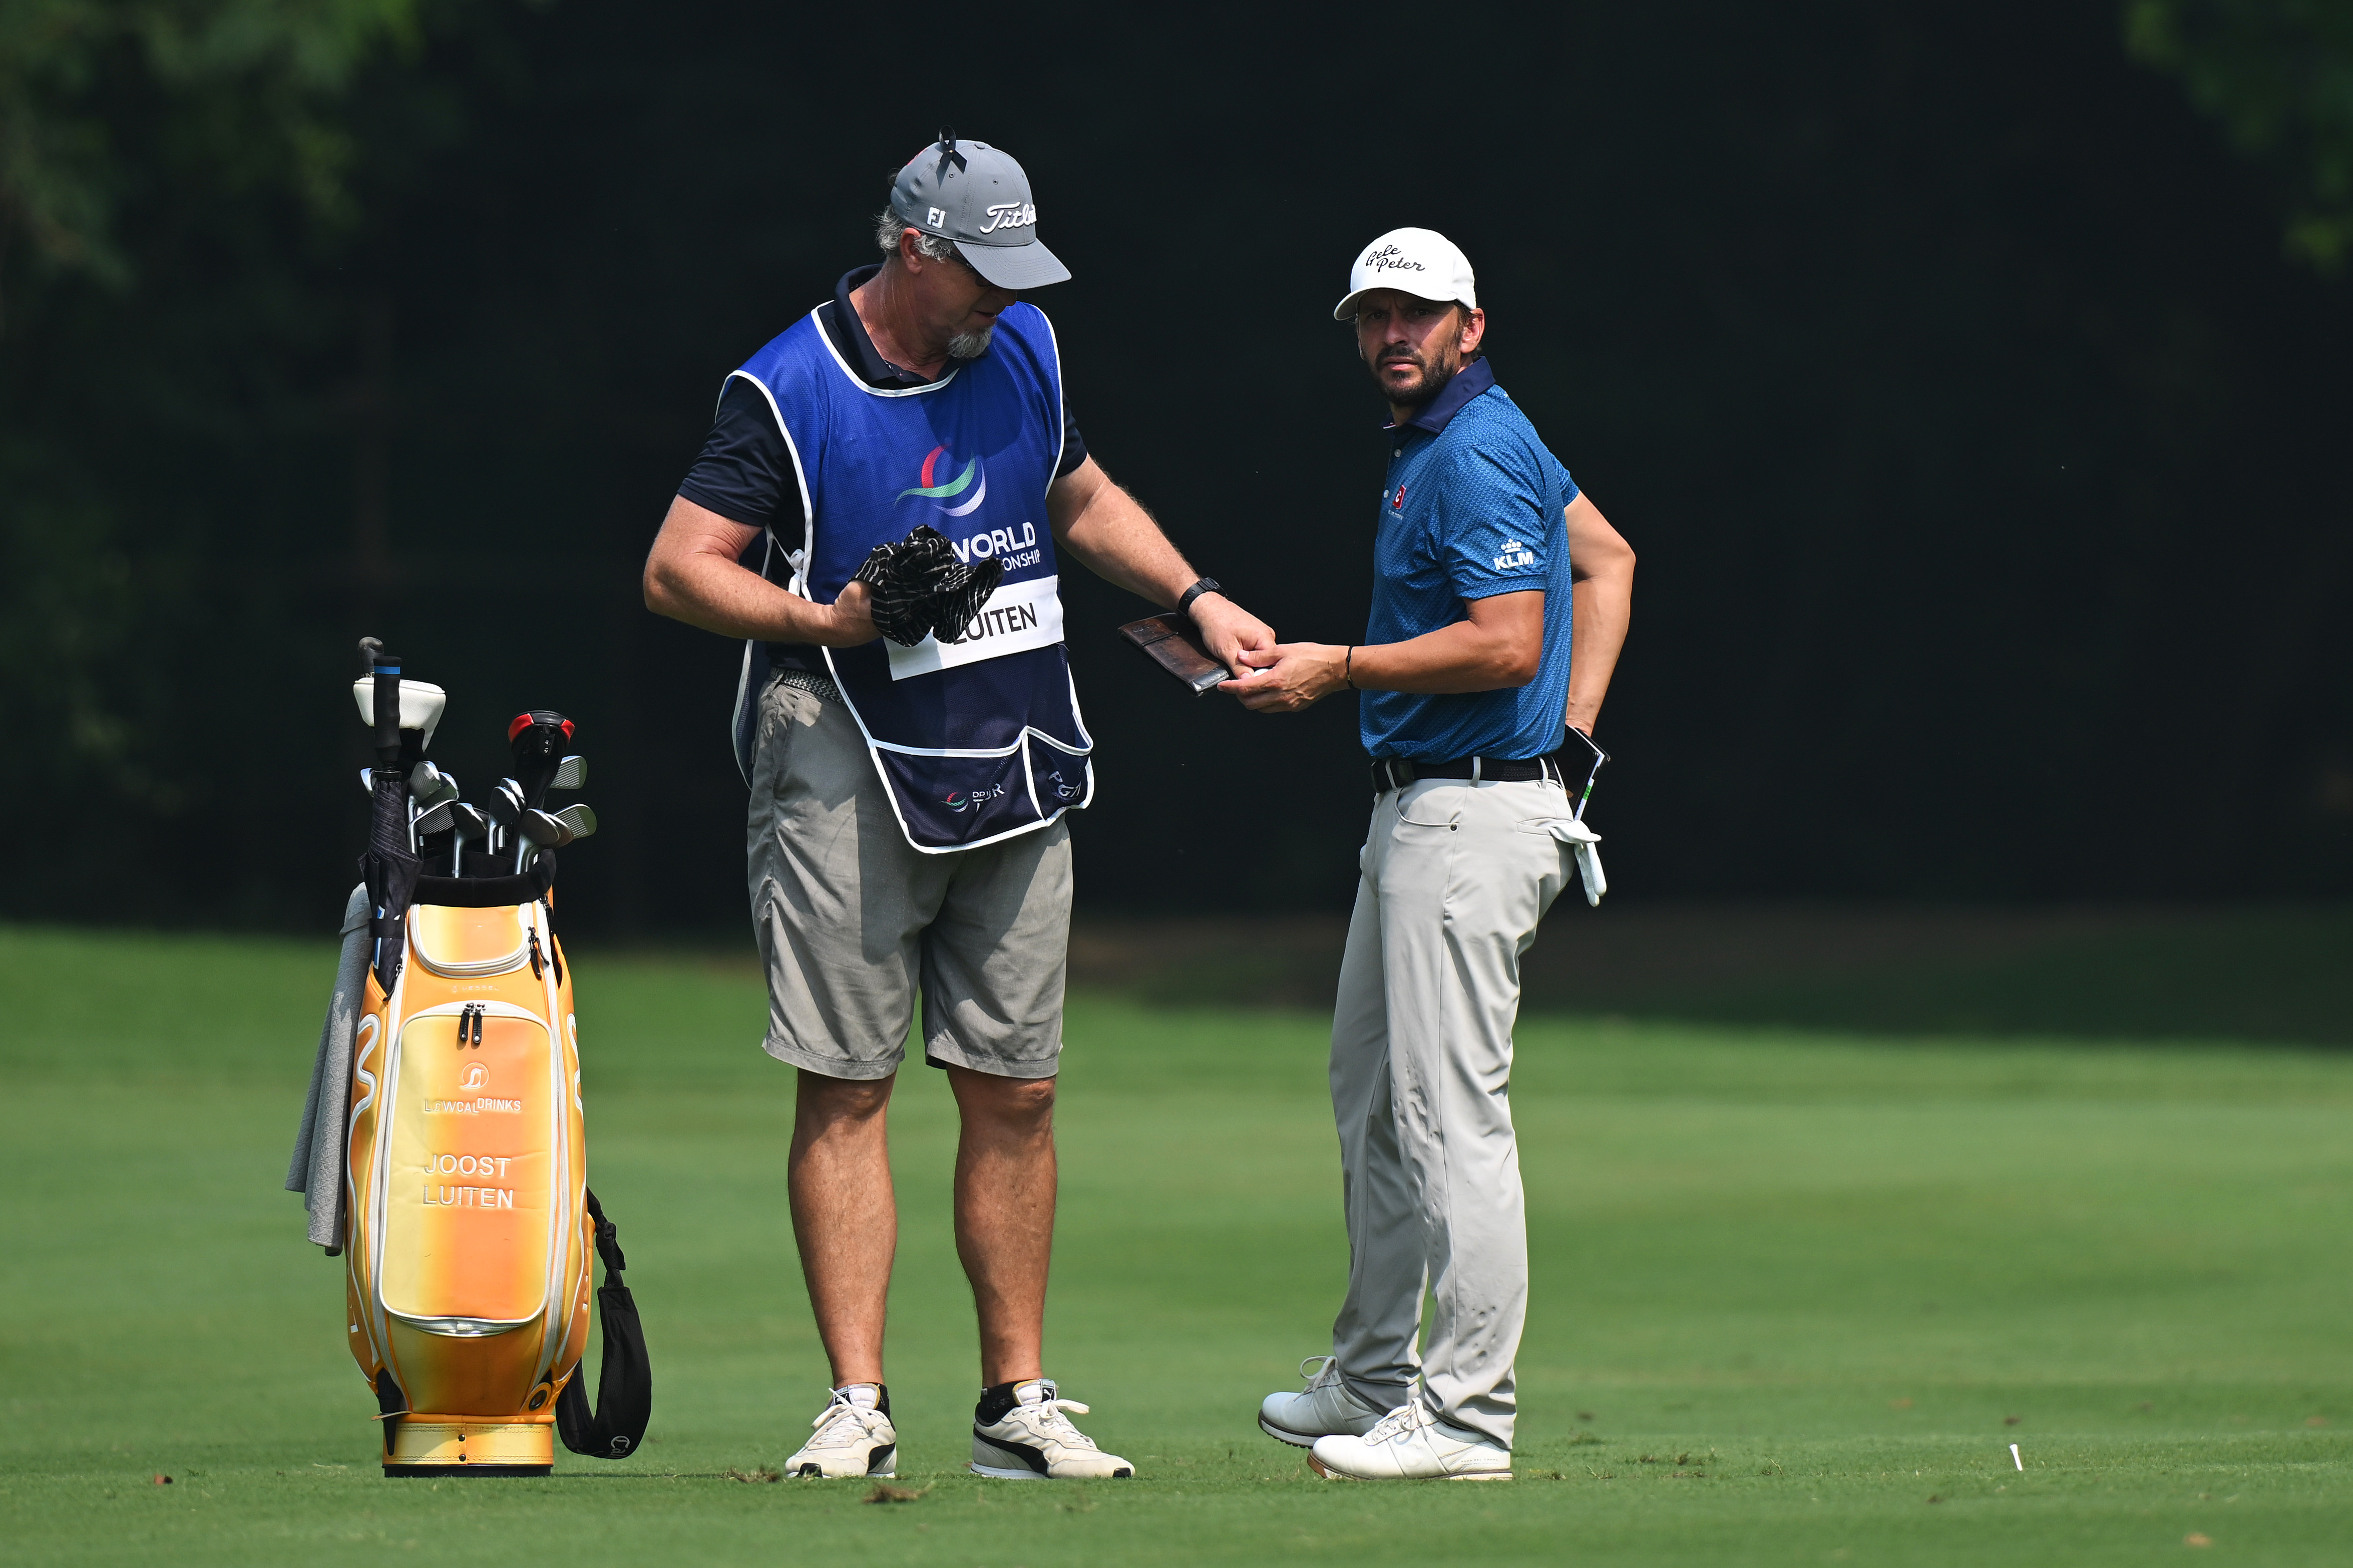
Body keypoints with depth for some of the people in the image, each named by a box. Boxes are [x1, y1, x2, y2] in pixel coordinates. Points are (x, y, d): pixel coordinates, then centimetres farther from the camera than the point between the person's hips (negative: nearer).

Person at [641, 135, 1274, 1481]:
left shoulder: (1023, 351, 9)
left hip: (1016, 771, 5)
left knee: (1016, 1094, 5)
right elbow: (677, 568, -9)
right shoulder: (790, 393, -9)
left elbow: (1083, 500, 25)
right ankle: (858, 1406, -5)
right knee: (848, 1088, -5)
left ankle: (1019, 1405, 10)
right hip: (849, 770, -5)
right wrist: (821, 621, -22)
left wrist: (1196, 598, 14)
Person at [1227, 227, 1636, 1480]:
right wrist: (1574, 732, 15)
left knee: (1449, 1109, -11)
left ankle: (1468, 1416, -11)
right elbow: (1605, 559, 24)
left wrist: (1342, 670, -15)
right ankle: (1372, 1380, 28)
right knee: (1368, 1096, 18)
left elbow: (1508, 643, -24)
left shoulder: (1475, 455, -15)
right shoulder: (1430, 442, 17)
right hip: (1411, 811, 11)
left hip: (1474, 812, -11)